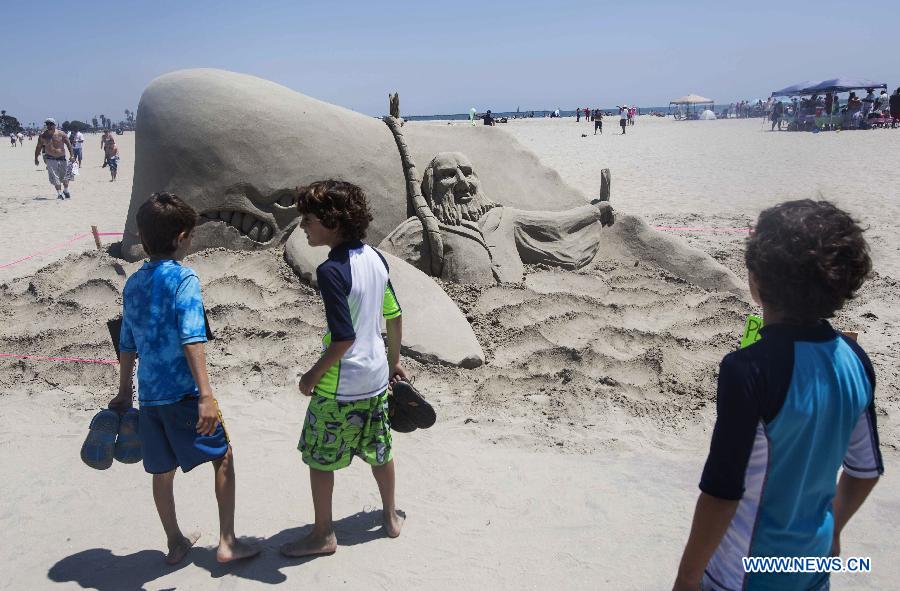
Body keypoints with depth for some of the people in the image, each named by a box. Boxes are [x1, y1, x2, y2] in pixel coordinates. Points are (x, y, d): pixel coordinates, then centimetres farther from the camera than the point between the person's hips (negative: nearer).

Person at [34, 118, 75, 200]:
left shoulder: (61, 134, -2)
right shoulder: (43, 135, 1)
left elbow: (68, 144, -1)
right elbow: (38, 147, 10)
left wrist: (72, 155, -11)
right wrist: (36, 158, 13)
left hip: (62, 158, 0)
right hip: (50, 159, 0)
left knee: (64, 177, 10)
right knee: (55, 178, -10)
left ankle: (66, 191, 32)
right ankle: (59, 193, -5)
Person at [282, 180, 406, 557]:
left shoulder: (331, 271, -23)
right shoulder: (375, 258, 1)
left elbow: (343, 338, -25)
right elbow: (394, 317, 9)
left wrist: (314, 376, -11)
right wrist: (394, 362, 20)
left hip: (340, 386, -7)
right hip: (376, 378, 8)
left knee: (319, 458, 11)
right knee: (378, 449, 22)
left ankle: (323, 535, 24)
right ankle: (391, 517, 38)